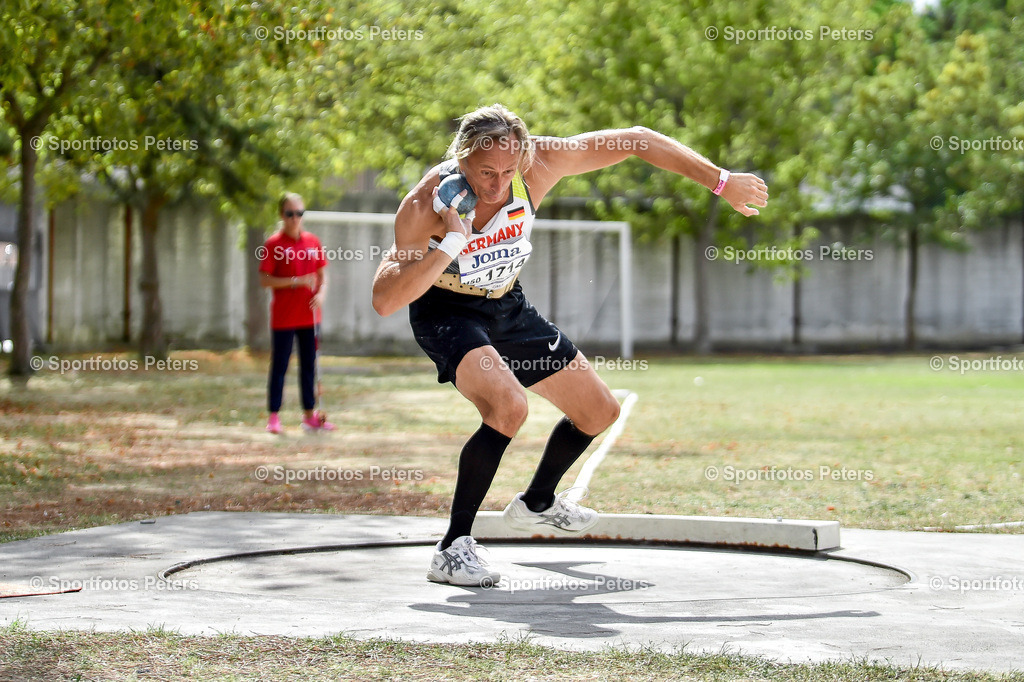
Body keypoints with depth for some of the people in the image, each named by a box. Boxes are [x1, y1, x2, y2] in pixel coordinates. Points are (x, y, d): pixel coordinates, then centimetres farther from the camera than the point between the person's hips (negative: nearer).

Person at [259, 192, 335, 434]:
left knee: (309, 366, 10)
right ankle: (274, 416, 5)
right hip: (283, 317, -5)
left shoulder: (312, 241, 8)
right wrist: (296, 281, -19)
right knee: (279, 366, 0)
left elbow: (322, 276, 13)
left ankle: (310, 415, 18)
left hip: (309, 315, 5)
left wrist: (321, 294, -7)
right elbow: (264, 280, -11)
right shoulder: (273, 244, -7)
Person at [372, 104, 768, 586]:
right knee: (508, 406, -34)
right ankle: (452, 549, -24)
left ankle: (536, 504, 40)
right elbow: (384, 301, -37)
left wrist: (722, 182, -13)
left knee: (599, 411, 12)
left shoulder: (536, 163, -25)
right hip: (446, 311, -6)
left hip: (507, 306, 6)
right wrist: (450, 244, -47)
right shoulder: (426, 205, -32)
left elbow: (637, 141, -15)